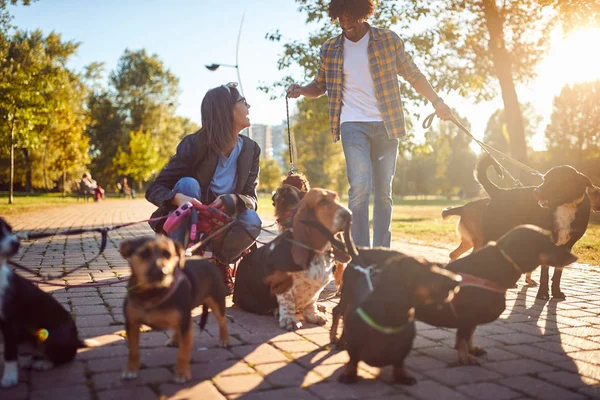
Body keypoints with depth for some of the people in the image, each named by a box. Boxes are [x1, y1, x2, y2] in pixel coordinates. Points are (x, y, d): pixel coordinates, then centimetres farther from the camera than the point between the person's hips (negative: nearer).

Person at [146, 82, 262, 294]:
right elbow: (154, 189, -18)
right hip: (187, 226, -2)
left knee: (252, 221, -30)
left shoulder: (251, 149, -4)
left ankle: (220, 264, 0)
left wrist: (234, 199, -32)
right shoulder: (195, 144, -17)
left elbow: (251, 198, -6)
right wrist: (179, 198, -42)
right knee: (188, 183, -31)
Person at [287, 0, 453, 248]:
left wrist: (436, 101, -2)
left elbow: (413, 75, 8)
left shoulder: (388, 41, 3)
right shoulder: (330, 50, 7)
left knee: (384, 190, 5)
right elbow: (320, 86, 16)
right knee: (360, 187, -15)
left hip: (386, 125, 1)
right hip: (353, 125, -1)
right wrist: (301, 90, -5)